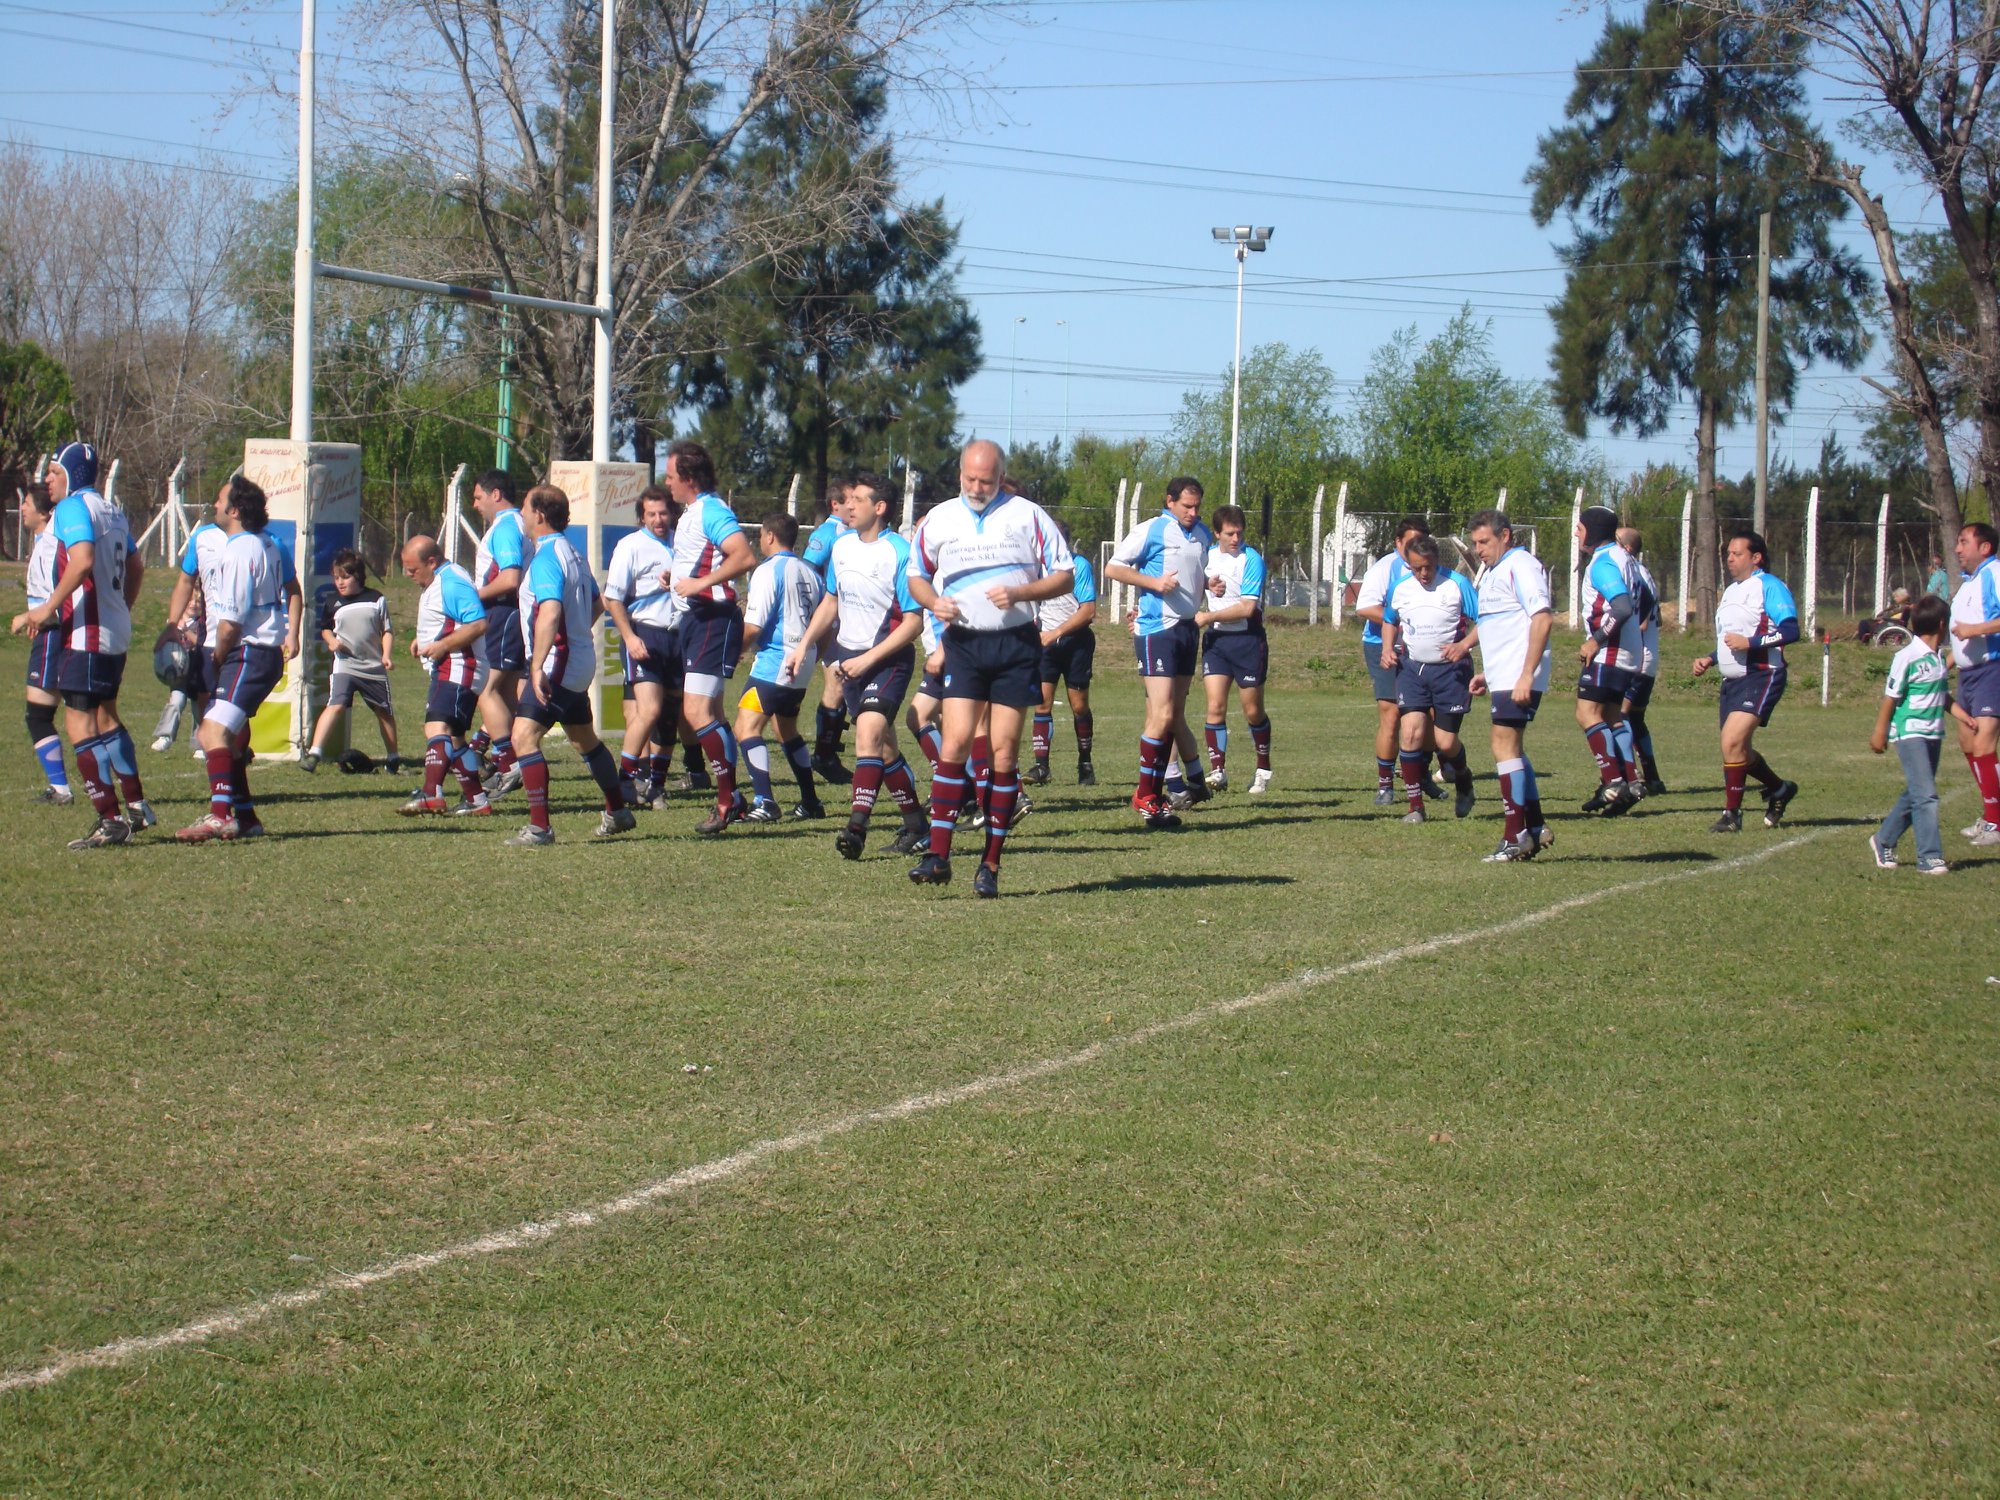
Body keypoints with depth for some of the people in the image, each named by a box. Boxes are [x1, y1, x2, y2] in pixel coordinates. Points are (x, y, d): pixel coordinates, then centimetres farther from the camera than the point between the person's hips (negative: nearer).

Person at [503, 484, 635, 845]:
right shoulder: (570, 552, 13)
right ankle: (618, 813, 35)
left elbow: (550, 613, -31)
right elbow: (596, 604, 25)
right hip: (581, 661, 10)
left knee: (524, 736, -15)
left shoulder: (547, 556, -18)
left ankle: (539, 827, -18)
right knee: (584, 738, 23)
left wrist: (538, 667, -35)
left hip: (559, 663, -10)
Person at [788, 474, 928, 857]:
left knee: (869, 731, -24)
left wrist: (868, 659, -19)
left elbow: (913, 622, -15)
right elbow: (831, 602, 21)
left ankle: (857, 826, -28)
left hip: (889, 657, -7)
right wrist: (804, 645, 11)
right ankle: (916, 826, 21)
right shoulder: (842, 547, 6)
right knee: (884, 746, 10)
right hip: (849, 656, 7)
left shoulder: (899, 553, -15)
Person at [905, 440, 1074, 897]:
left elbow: (1064, 577, 3)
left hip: (1017, 642, -1)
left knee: (1004, 751, -1)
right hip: (963, 642, 1)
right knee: (955, 741, -12)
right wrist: (934, 602, -1)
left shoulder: (1027, 516, 3)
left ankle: (991, 864, 4)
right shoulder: (937, 520, 10)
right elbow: (916, 576, 21)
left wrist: (1019, 593, -13)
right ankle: (938, 855, -11)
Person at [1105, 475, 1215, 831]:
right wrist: (1154, 582, -17)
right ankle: (1145, 798, -7)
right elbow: (1112, 568, -7)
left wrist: (1211, 584, 6)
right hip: (1157, 629, -7)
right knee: (1163, 715, -13)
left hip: (1188, 628, 7)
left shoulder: (1203, 534, 14)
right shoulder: (1151, 531, -7)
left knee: (1174, 716, 10)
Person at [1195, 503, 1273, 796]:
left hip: (1247, 639, -4)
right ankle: (1218, 771, -7)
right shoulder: (1207, 556, 8)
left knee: (1253, 711, 4)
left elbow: (1247, 607, -17)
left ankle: (1263, 769, 21)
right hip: (1215, 639, 4)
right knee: (1215, 707, -9)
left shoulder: (1251, 560, -11)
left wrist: (1208, 617, -14)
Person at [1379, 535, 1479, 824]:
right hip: (1411, 668, 3)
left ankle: (1464, 783, 32)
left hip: (1450, 670, -3)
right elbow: (1389, 621, 25)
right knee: (1411, 732, -14)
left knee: (1445, 742, -3)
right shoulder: (1401, 589, 6)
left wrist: (1464, 645, -23)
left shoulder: (1457, 584, -8)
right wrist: (1387, 649, 8)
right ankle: (1415, 806, -5)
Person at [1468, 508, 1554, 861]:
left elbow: (1543, 619, -20)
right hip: (1503, 678, 10)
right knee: (1512, 750, 14)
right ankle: (1535, 828, 20)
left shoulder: (1521, 565, -11)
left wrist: (1526, 675, -24)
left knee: (1505, 747, -11)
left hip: (1519, 678, -10)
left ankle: (1516, 835, -9)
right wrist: (1487, 673, 21)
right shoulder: (1493, 572, 20)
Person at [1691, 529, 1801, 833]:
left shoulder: (1769, 586, -8)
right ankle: (1779, 790, 39)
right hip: (1733, 680, 10)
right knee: (1738, 750, 14)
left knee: (1732, 741, -21)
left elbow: (1790, 631, -18)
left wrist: (1749, 642, -24)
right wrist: (1709, 659, 14)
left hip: (1761, 677, -9)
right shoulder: (1731, 591, 20)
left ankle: (1731, 814, -11)